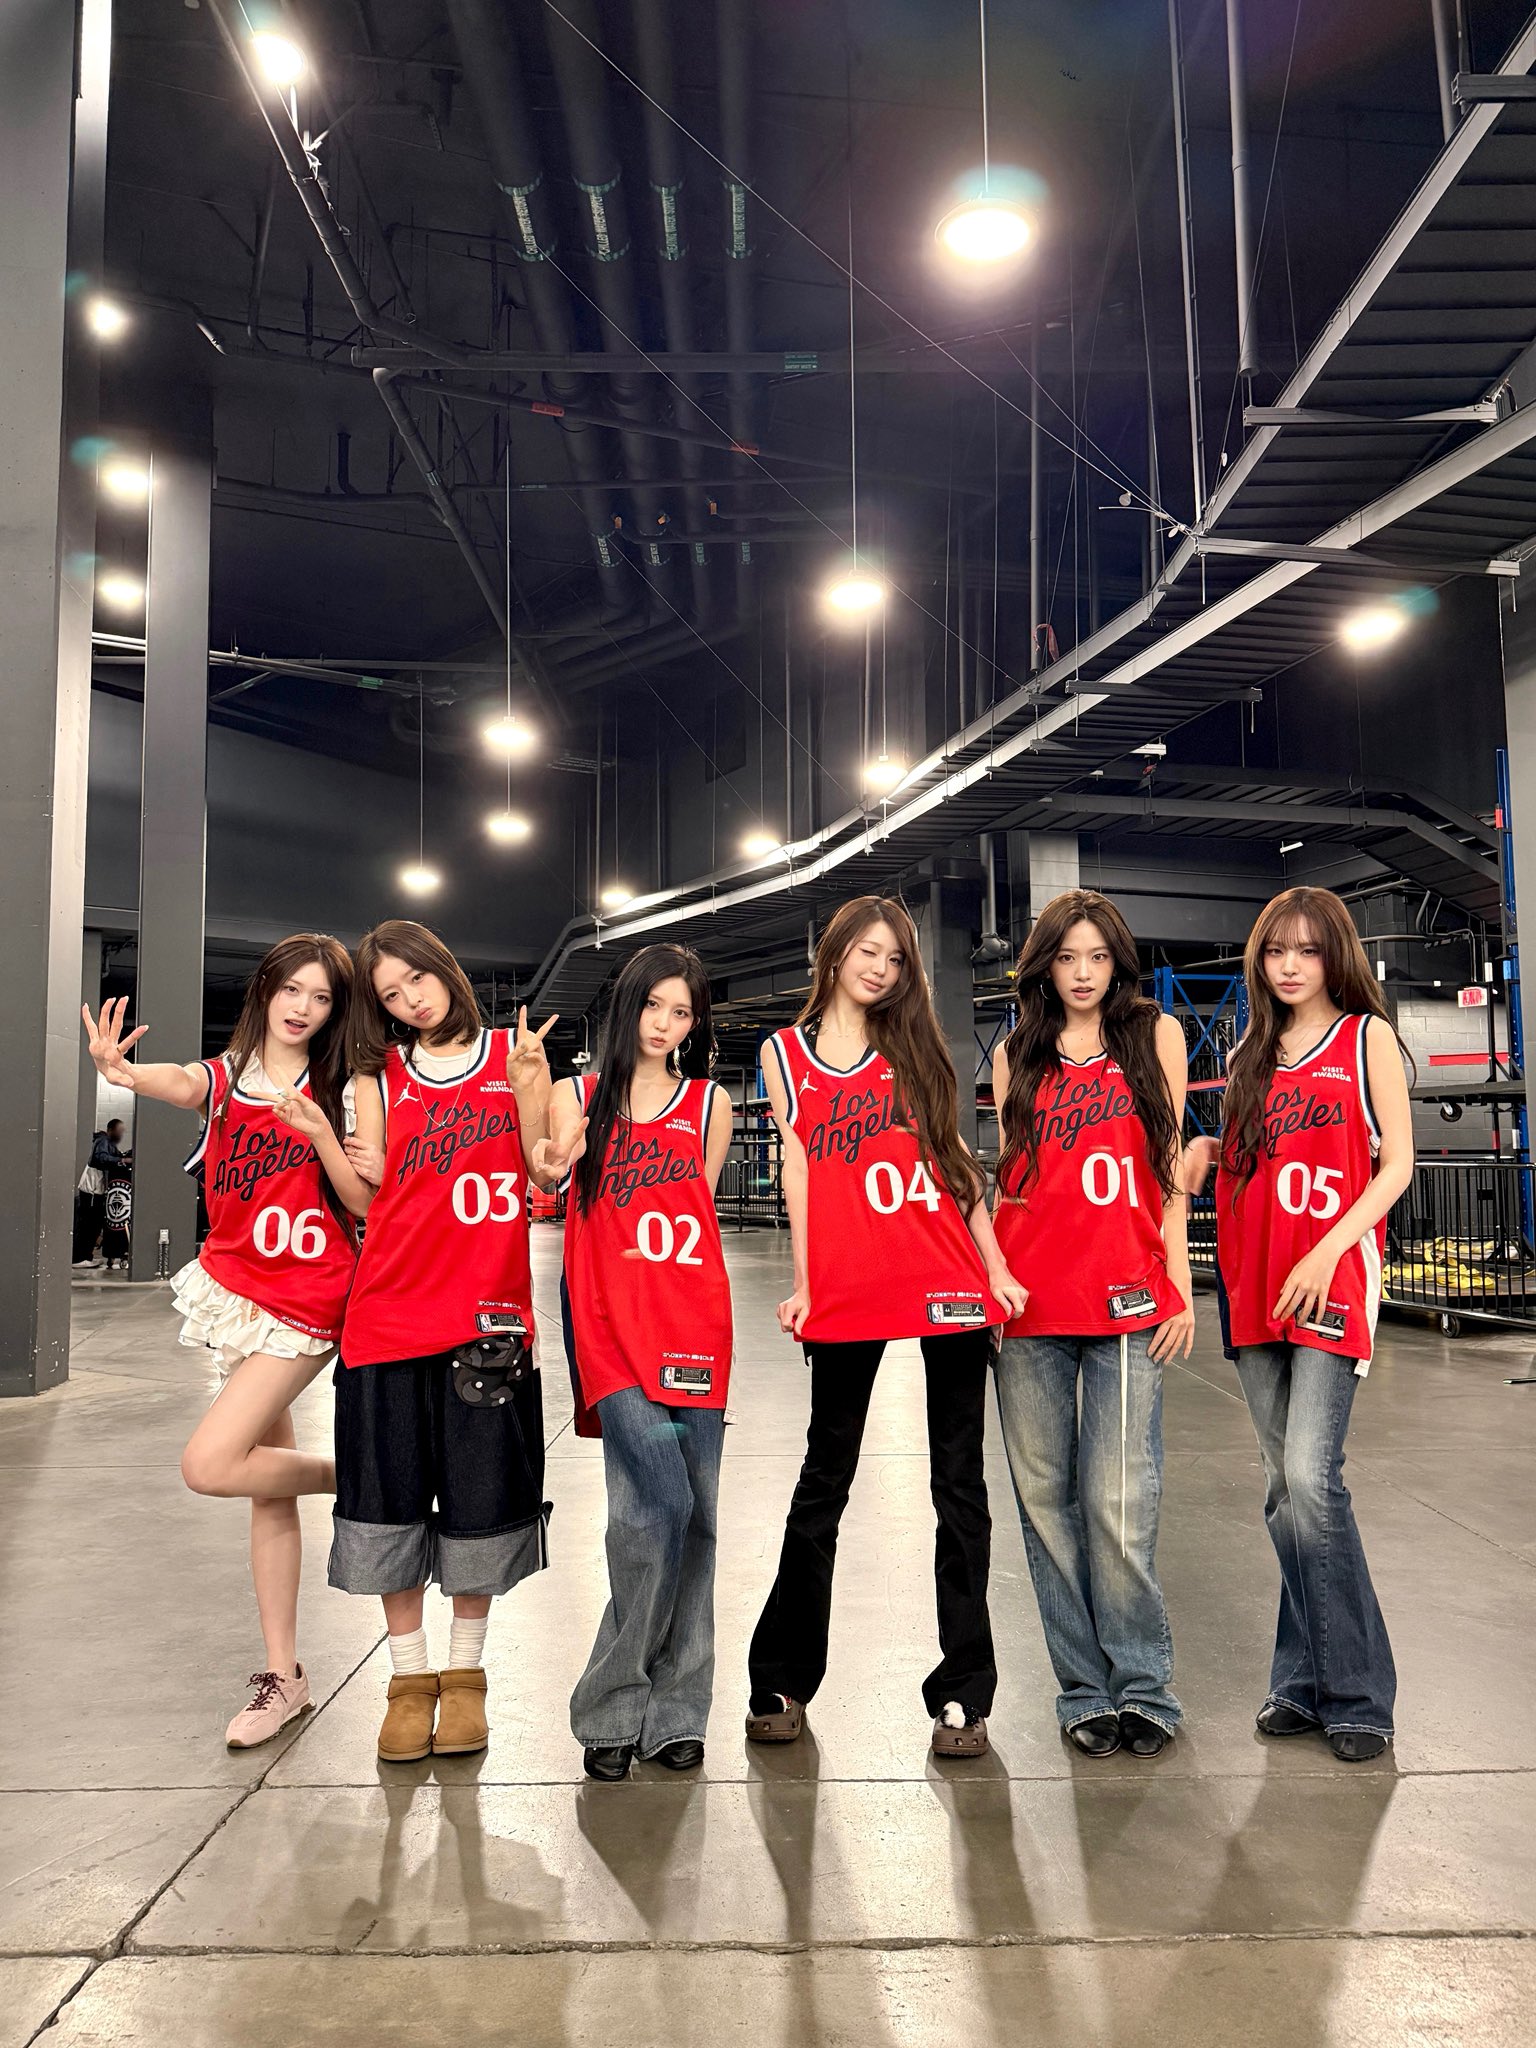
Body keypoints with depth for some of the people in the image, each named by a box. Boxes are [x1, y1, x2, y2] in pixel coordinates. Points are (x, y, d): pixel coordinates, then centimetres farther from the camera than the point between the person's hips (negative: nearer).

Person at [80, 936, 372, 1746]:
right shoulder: (224, 1078, 2)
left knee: (208, 1464, -17)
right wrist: (122, 1070, -43)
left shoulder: (336, 1093, -4)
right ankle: (283, 1678, 21)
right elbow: (178, 1085, -22)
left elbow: (366, 1205, -8)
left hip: (303, 1305, -4)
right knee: (268, 1484, 10)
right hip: (234, 1287, 4)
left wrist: (320, 1133, -22)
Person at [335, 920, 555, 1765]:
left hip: (487, 1311, -1)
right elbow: (373, 1195, 8)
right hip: (392, 1306, 2)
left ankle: (464, 1673, 24)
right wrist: (350, 1162, -12)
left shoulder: (513, 1052, 7)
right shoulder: (382, 1075, 10)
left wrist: (526, 1082, -13)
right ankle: (410, 1677, 23)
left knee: (481, 1493, 6)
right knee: (391, 1495, 6)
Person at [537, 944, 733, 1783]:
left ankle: (673, 1709, 19)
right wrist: (548, 1170, -18)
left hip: (694, 1327, 2)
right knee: (661, 1504, -15)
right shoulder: (577, 1097, 10)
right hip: (613, 1326, -2)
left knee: (691, 1517, 4)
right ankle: (614, 1706, 4)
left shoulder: (709, 1103, 13)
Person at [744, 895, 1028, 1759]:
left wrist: (997, 1267, 6)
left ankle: (963, 1694, 16)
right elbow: (798, 1166, 6)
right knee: (825, 1479, 9)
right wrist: (803, 1282, 0)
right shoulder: (784, 1052, 11)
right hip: (848, 1290, -1)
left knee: (960, 1481, 5)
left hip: (949, 1284, 1)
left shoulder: (912, 1046, 12)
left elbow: (955, 1154, 11)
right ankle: (782, 1681, 24)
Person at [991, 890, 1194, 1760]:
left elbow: (1171, 1165, 9)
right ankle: (1086, 1689, 19)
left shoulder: (1156, 1034, 10)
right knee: (1047, 1500, 6)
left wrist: (1180, 1288, 3)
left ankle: (1143, 1689, 12)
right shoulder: (1016, 1054, 14)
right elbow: (1004, 1175, 15)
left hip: (1127, 1298, -2)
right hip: (1028, 1299, 3)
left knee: (1119, 1506, -7)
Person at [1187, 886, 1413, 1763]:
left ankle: (1358, 1694, 0)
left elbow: (1397, 1163, -4)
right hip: (1257, 1288, 5)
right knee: (1285, 1487, 8)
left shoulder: (1367, 1036, 2)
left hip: (1334, 1280, -5)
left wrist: (1328, 1254, -15)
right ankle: (1305, 1682, 19)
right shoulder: (1252, 1056, 16)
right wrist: (1204, 1149, -3)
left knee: (1311, 1477, -14)